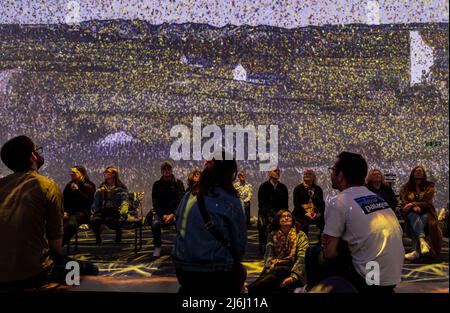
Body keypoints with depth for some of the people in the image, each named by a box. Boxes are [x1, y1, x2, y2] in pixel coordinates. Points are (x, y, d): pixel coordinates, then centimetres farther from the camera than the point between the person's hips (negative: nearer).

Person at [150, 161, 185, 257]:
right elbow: (155, 202, 4)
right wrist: (163, 215, -11)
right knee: (155, 223, -30)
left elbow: (181, 201, -3)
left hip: (175, 212, -1)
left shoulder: (178, 183, 4)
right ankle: (157, 246, -9)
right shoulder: (157, 184, 8)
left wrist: (173, 214, -16)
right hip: (160, 212, 1)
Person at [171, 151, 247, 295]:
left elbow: (179, 223, 11)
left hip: (182, 266, 5)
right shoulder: (230, 202, -12)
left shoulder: (190, 195, 2)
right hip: (214, 273, -5)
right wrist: (235, 259, 17)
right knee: (239, 273, 26)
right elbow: (239, 241, -5)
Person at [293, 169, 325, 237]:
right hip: (302, 217, -2)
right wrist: (305, 213, -12)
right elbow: (297, 204, 1)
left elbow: (322, 203, 11)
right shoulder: (298, 189, 8)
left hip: (317, 216, 2)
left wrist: (319, 213, -8)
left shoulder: (318, 189, 15)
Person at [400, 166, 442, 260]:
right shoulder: (406, 187, 14)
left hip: (425, 212, -1)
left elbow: (427, 201, -4)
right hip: (411, 213, 1)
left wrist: (412, 204, -21)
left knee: (423, 218, -36)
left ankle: (416, 251, -49)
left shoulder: (429, 186, 11)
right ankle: (422, 241, -61)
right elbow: (403, 202, 2)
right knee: (415, 217, -36)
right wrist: (414, 207, -20)